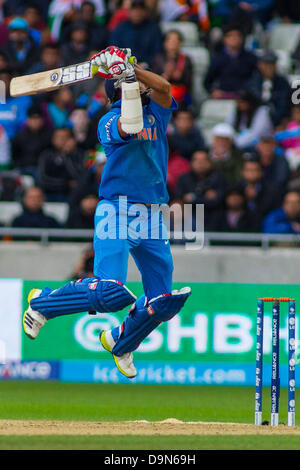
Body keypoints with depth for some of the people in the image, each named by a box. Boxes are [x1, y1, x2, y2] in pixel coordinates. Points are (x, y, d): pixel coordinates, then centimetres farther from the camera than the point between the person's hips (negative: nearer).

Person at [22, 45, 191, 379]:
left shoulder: (155, 112, 12)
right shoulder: (108, 121, -3)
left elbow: (163, 87, -9)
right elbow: (127, 128, -26)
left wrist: (132, 70, -16)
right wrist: (127, 84, -21)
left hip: (151, 214, 6)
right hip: (117, 211, -6)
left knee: (162, 301, 6)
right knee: (109, 291, -20)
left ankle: (120, 343, 31)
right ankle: (43, 302, 4)